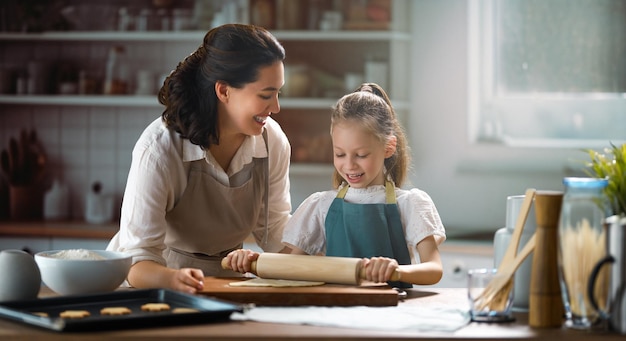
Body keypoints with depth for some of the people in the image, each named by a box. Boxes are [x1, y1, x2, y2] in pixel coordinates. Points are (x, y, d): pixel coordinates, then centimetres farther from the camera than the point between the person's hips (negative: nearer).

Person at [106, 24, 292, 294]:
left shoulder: (273, 141, -7)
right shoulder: (158, 149, -21)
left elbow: (275, 231, 7)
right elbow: (137, 262, -23)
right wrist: (173, 278, -45)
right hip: (157, 280, -3)